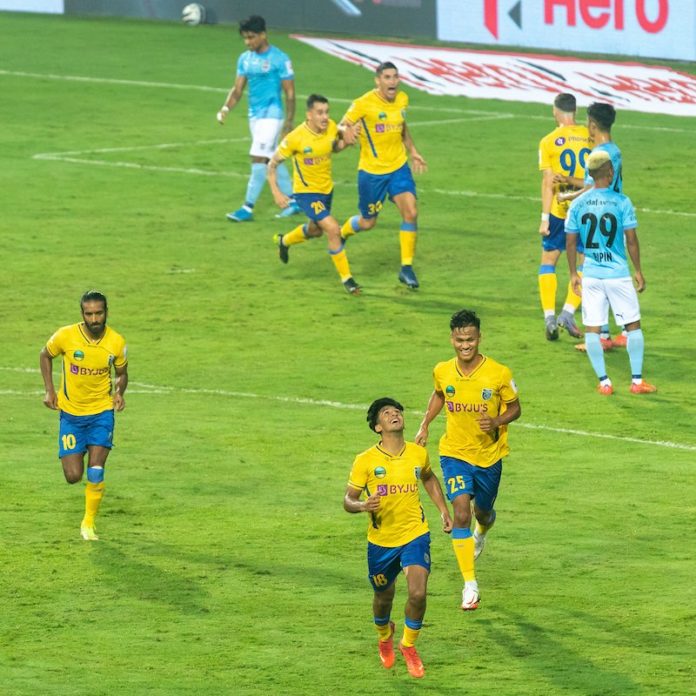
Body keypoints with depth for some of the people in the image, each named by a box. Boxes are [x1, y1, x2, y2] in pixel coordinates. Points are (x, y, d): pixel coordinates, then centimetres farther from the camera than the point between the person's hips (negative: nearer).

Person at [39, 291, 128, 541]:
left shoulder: (116, 342, -11)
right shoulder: (66, 336, -15)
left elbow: (121, 373, 8)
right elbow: (45, 355, 5)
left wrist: (119, 392, -14)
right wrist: (50, 390, -4)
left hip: (101, 412, 0)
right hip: (71, 414, 0)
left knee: (95, 473, -12)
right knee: (73, 477, -2)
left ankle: (89, 524, 7)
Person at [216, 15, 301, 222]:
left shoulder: (279, 59, -11)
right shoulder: (245, 59, 8)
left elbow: (289, 92, -8)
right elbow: (238, 88, 9)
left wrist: (289, 122, -10)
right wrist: (226, 108, -9)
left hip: (271, 115, -7)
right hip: (254, 116, 7)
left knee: (258, 159, -12)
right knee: (271, 160, 13)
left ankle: (248, 208, -10)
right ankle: (293, 201, 24)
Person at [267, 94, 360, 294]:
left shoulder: (331, 128, -12)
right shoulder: (296, 138, -26)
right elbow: (273, 164, -14)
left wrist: (345, 141, -12)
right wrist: (276, 193, -21)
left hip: (327, 189, 7)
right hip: (306, 192, -6)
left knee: (315, 230, 27)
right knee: (333, 229, -19)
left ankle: (284, 241, 58)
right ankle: (346, 278, -6)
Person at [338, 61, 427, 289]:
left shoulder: (402, 100, 1)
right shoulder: (364, 104, -17)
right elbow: (342, 125, -12)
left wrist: (413, 152, 16)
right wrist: (347, 131, -35)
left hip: (399, 167, 4)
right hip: (371, 171, -4)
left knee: (411, 213, -13)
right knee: (368, 222, 8)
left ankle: (407, 268, -2)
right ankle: (340, 234, 44)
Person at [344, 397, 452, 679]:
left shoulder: (418, 454, -3)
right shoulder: (365, 461, -12)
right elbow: (348, 500, -6)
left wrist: (443, 510, 16)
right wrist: (363, 505, -28)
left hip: (415, 536, 1)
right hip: (381, 541, -1)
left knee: (418, 593, -17)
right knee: (384, 597, 15)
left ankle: (409, 645, 9)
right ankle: (384, 634, 51)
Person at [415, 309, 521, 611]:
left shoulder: (499, 374, -17)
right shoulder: (442, 372, -8)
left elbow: (515, 408, -4)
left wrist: (496, 422, -23)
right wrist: (425, 425, 5)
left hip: (489, 455, 0)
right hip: (455, 453, 0)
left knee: (482, 513, 20)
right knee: (461, 514, -17)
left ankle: (482, 533, 60)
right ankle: (470, 584, -15)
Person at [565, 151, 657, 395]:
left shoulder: (578, 204, 0)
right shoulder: (621, 202, -9)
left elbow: (570, 242, 3)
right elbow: (631, 240, -8)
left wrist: (573, 274, 13)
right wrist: (638, 271, 3)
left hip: (591, 274, 2)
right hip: (618, 273, -2)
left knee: (592, 328, 8)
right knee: (633, 325, 10)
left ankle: (603, 382, 7)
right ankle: (637, 381, 10)